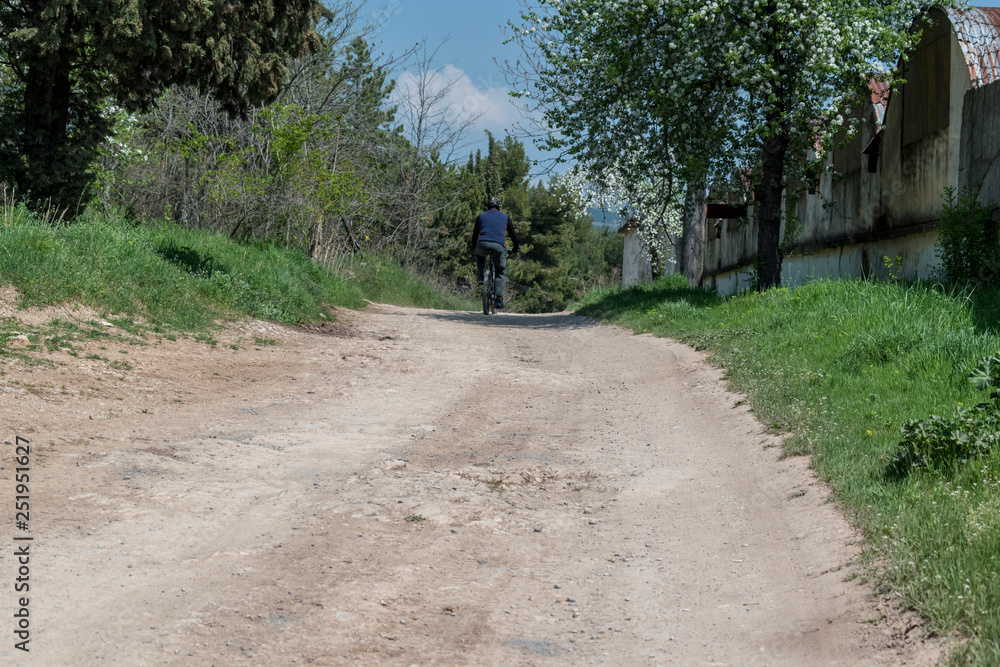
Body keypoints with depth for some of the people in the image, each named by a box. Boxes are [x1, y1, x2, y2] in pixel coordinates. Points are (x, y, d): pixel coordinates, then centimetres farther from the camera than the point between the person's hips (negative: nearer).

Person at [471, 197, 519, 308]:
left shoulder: (481, 216, 24)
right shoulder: (505, 217, 23)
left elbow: (475, 233, 30)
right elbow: (512, 233, 29)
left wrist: (474, 245, 46)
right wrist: (516, 247, 42)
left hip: (483, 244, 1)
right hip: (499, 246, 0)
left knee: (479, 254, 37)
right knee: (501, 272, 14)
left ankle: (480, 276, 20)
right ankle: (499, 298, 1)